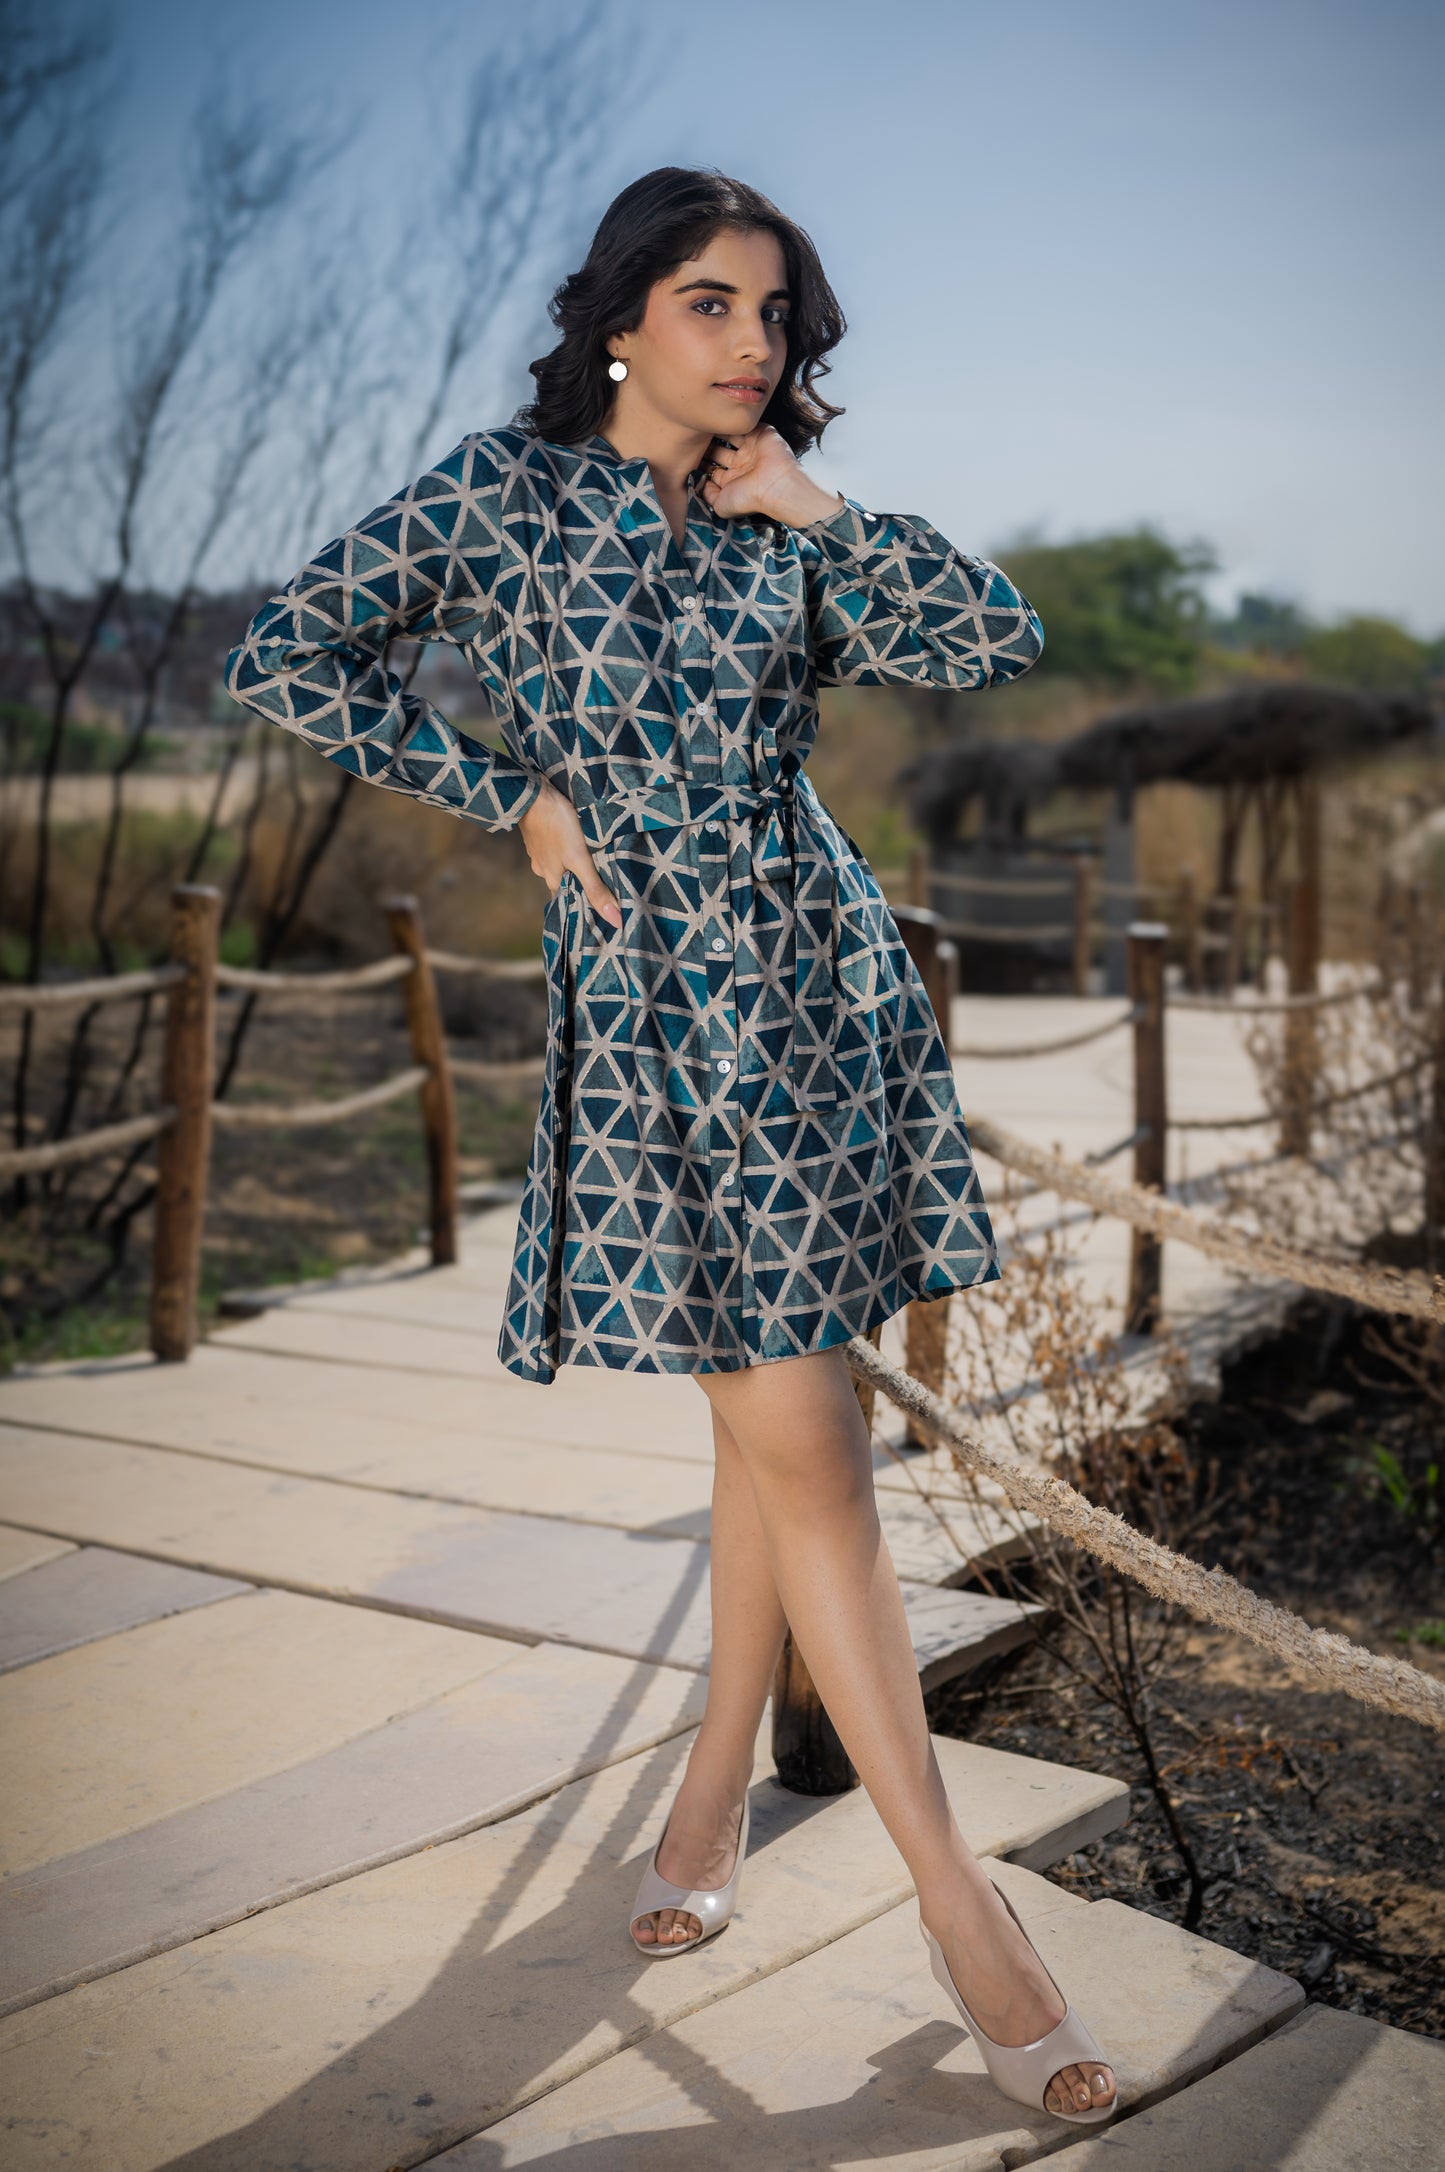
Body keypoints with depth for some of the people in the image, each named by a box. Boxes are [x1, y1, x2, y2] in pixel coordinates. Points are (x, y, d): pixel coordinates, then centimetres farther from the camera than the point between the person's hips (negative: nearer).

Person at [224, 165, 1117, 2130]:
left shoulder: (782, 527, 9)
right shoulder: (507, 485, 0)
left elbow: (1002, 639, 0)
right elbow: (284, 657, -2)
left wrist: (810, 506, -2)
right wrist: (518, 798, -5)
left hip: (820, 980, 4)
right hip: (646, 1005, -4)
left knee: (774, 1420, 8)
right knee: (803, 1441, -6)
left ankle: (719, 1781, 28)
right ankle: (959, 1901, 0)